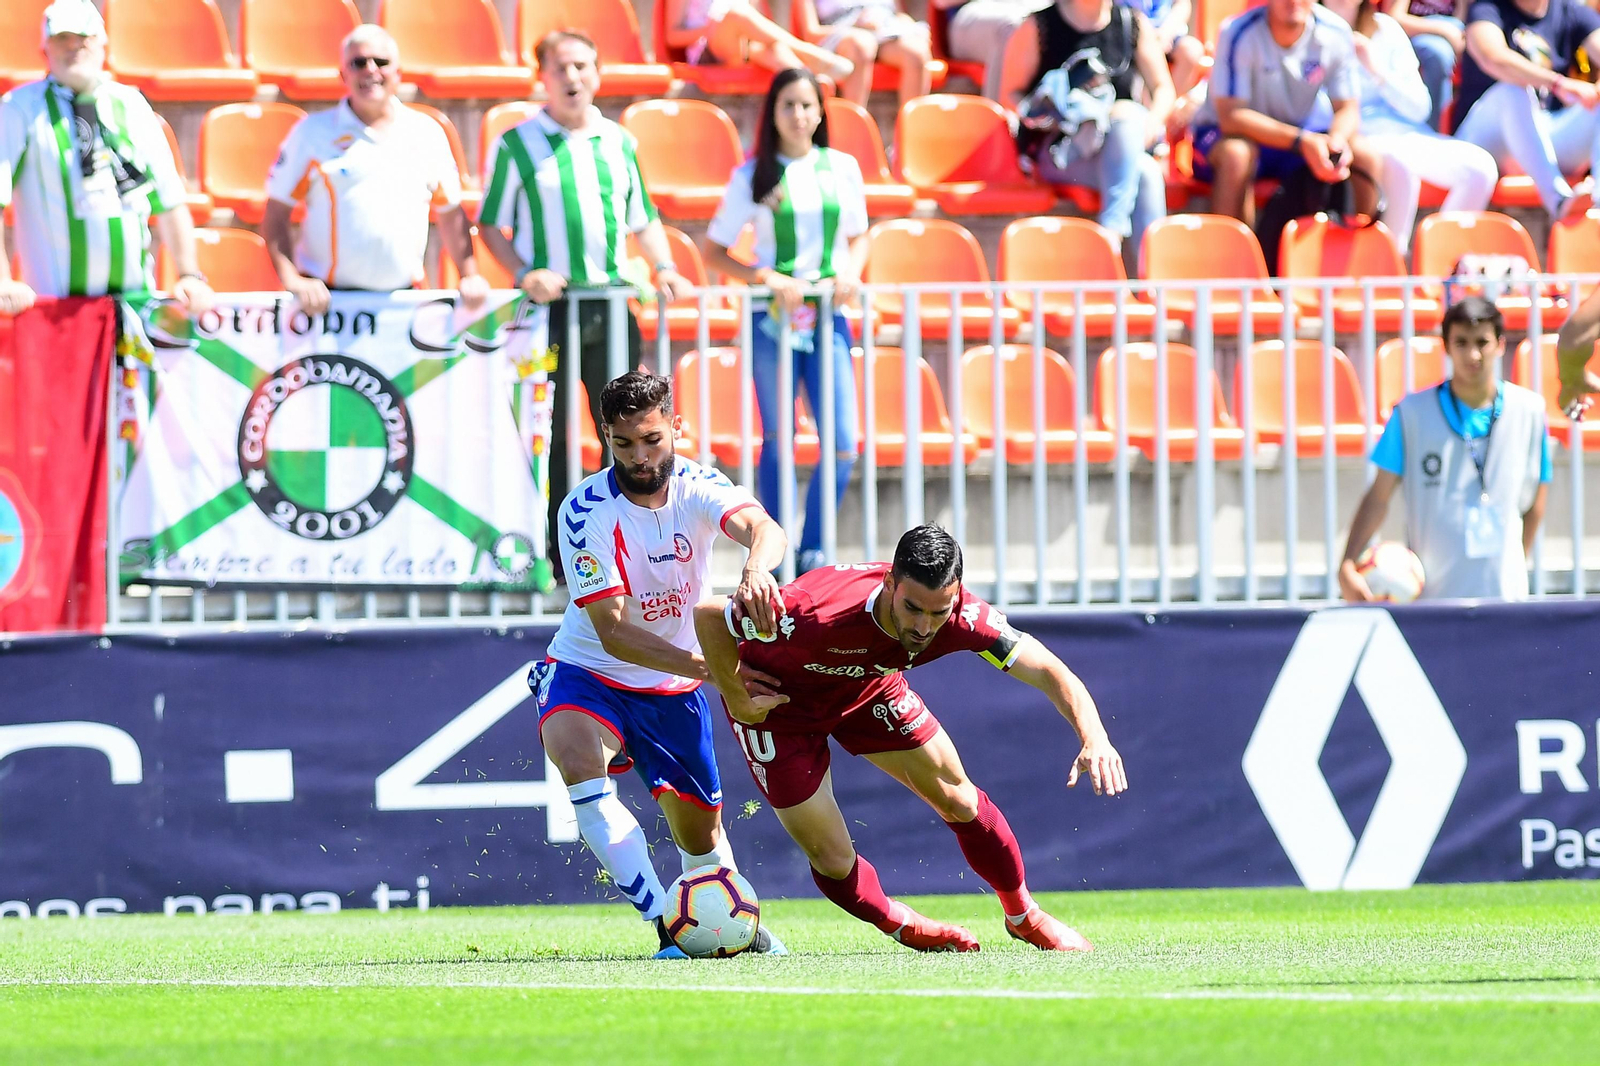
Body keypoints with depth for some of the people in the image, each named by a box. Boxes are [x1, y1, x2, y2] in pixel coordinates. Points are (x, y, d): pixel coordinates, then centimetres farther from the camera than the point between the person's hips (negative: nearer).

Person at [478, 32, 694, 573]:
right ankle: (555, 552, 5)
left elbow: (643, 219, 19)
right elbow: (491, 225, 2)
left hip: (611, 307, 3)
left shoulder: (619, 142, 12)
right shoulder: (517, 146, 1)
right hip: (548, 306, -3)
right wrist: (524, 273, -13)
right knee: (549, 436, -1)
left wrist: (664, 268, 2)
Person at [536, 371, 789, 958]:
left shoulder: (697, 487, -12)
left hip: (674, 689, 3)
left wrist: (756, 568, -61)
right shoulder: (585, 512, -21)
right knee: (580, 764, -35)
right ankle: (670, 929, -37)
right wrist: (712, 667, -36)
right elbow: (612, 632, -25)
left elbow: (762, 528, -35)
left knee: (700, 828, 11)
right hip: (588, 673, -3)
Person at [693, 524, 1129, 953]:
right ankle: (903, 927, 28)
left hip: (867, 687, 4)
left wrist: (1095, 738, -45)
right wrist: (737, 700, -24)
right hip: (779, 702, -4)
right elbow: (708, 616, -31)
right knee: (833, 861, -4)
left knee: (958, 800, 4)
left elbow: (1049, 672, -28)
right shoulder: (820, 616, -44)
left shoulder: (961, 616, -32)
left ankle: (1023, 916, 29)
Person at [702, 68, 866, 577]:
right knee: (778, 441, 6)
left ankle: (812, 550, 11)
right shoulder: (753, 176, -1)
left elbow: (858, 235, 17)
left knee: (843, 446, -6)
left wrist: (851, 271, -4)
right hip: (773, 320, -2)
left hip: (827, 319, 2)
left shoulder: (842, 168, 5)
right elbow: (714, 251, 1)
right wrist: (766, 278, -14)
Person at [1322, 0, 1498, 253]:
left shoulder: (1385, 28, 15)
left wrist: (1376, 70, -4)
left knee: (1482, 166, -19)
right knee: (1400, 166, -38)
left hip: (1405, 135, 5)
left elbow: (1420, 107, 9)